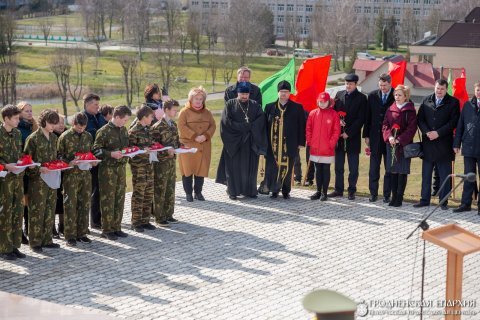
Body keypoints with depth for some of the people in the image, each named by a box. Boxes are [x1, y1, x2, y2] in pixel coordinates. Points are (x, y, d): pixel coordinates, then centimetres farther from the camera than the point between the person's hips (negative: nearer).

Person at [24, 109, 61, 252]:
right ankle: (35, 242, 5)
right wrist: (39, 169, -21)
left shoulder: (54, 137, 11)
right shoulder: (33, 138, -10)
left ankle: (47, 240, 19)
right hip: (37, 180, -7)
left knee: (50, 210, 10)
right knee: (37, 211, -2)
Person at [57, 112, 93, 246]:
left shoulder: (88, 136, 9)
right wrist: (69, 162, -19)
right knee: (70, 205, -3)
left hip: (86, 173, 5)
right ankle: (70, 235, 3)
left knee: (84, 204, 7)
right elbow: (59, 156, -3)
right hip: (71, 174, -4)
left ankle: (82, 233, 17)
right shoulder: (65, 137, -5)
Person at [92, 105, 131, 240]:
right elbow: (96, 150, -12)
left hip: (121, 167, 7)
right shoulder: (104, 131, -12)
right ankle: (106, 230, 5)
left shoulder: (123, 130, 11)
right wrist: (111, 154, -22)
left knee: (119, 199, 10)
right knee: (108, 200, -2)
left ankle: (116, 227, 19)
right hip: (108, 169, -7)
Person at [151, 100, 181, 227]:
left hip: (172, 160, 8)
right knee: (160, 190, 0)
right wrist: (166, 151, -25)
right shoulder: (158, 127, -14)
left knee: (170, 189, 13)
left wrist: (181, 146, 0)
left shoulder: (173, 125, 10)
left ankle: (168, 214, 23)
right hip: (161, 162, -8)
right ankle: (159, 217, 7)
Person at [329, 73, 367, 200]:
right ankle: (339, 190, 15)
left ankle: (352, 191, 8)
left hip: (353, 137, -4)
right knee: (338, 166, 8)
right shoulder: (339, 94, 9)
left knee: (353, 167, 1)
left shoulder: (361, 98, -3)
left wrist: (348, 133, -11)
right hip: (339, 135, 4)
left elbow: (361, 119, -7)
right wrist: (338, 120, -9)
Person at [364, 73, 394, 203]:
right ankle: (373, 193, 14)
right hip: (375, 137, 3)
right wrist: (366, 135, 4)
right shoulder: (372, 96, 5)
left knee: (389, 168, 5)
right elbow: (368, 116, 7)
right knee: (373, 168, 7)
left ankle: (387, 195, 11)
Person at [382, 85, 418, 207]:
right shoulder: (390, 109, 9)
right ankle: (394, 197, 13)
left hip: (404, 145, -4)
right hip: (391, 144, 4)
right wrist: (389, 136, -11)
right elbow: (385, 125, 7)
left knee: (402, 172, -1)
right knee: (392, 171, 6)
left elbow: (411, 128, -10)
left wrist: (400, 140, -17)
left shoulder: (410, 111, -4)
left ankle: (399, 198, 3)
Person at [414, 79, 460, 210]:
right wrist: (427, 132, -10)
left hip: (444, 144, -3)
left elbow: (453, 122, -8)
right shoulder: (426, 101, 8)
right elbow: (420, 119, 6)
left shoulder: (453, 102, -1)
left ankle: (444, 201, 8)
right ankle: (425, 199, 16)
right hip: (428, 143, 3)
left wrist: (438, 133, -14)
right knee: (426, 174, 9)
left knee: (445, 175, 2)